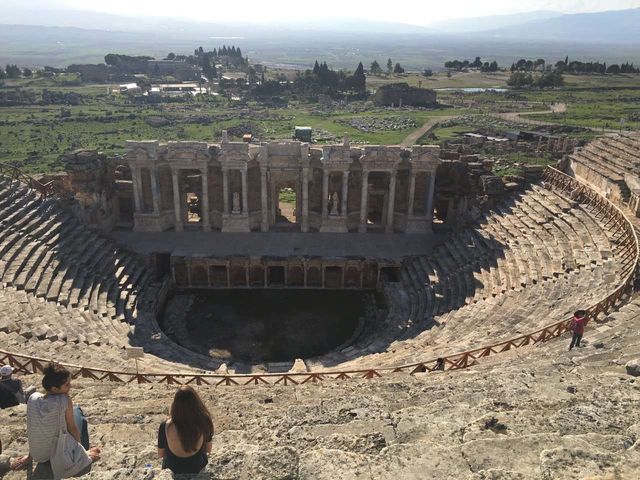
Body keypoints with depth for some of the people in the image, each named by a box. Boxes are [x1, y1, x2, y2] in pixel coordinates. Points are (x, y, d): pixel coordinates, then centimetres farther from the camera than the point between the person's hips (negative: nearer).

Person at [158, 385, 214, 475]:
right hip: (198, 470, 0)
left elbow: (160, 455, -11)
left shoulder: (166, 426, -29)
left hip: (171, 472, 0)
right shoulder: (204, 422, -28)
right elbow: (208, 450, -10)